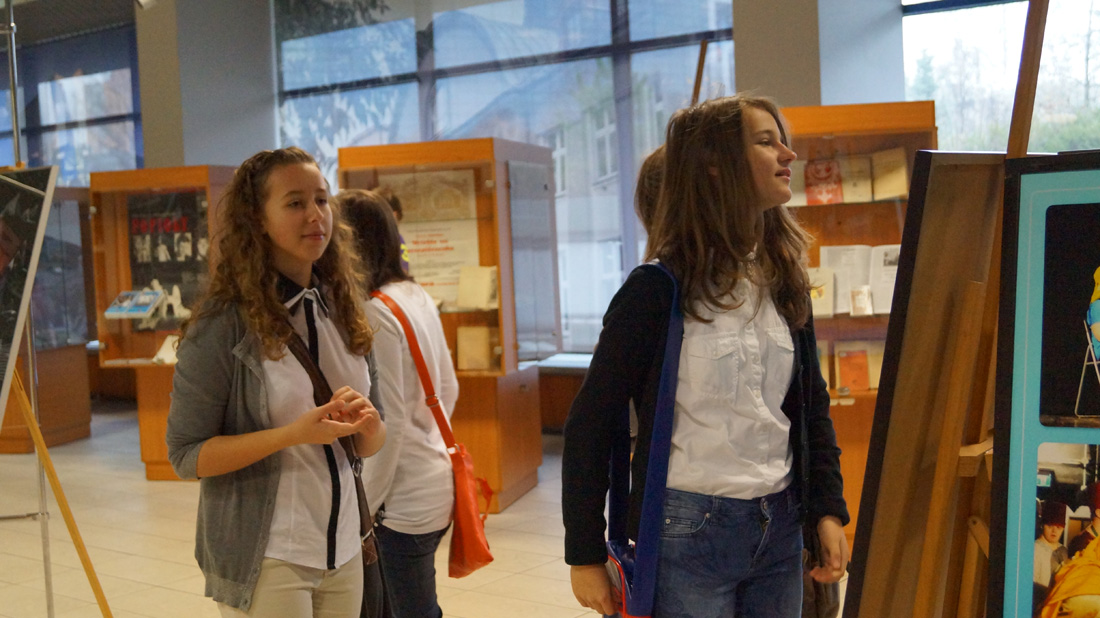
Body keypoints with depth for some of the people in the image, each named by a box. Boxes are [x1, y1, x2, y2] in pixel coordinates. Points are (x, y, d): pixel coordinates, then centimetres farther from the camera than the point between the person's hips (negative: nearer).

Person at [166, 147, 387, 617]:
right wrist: (293, 433, -23)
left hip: (344, 551, 6)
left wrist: (367, 423, -13)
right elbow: (186, 456, -12)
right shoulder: (222, 325, -12)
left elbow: (369, 445, 9)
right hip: (265, 561, -5)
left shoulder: (343, 313, 3)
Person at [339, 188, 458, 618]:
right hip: (435, 482, 9)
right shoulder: (417, 297, 7)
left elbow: (389, 423, -18)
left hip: (403, 500, -9)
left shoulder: (375, 313, -18)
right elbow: (449, 390, 14)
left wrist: (364, 510, -10)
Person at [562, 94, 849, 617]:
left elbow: (812, 406, 14)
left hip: (780, 530, 6)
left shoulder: (784, 283, 6)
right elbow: (590, 423, -9)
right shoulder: (659, 289, -12)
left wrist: (828, 510, 3)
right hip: (689, 534, -5)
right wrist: (584, 554, -8)